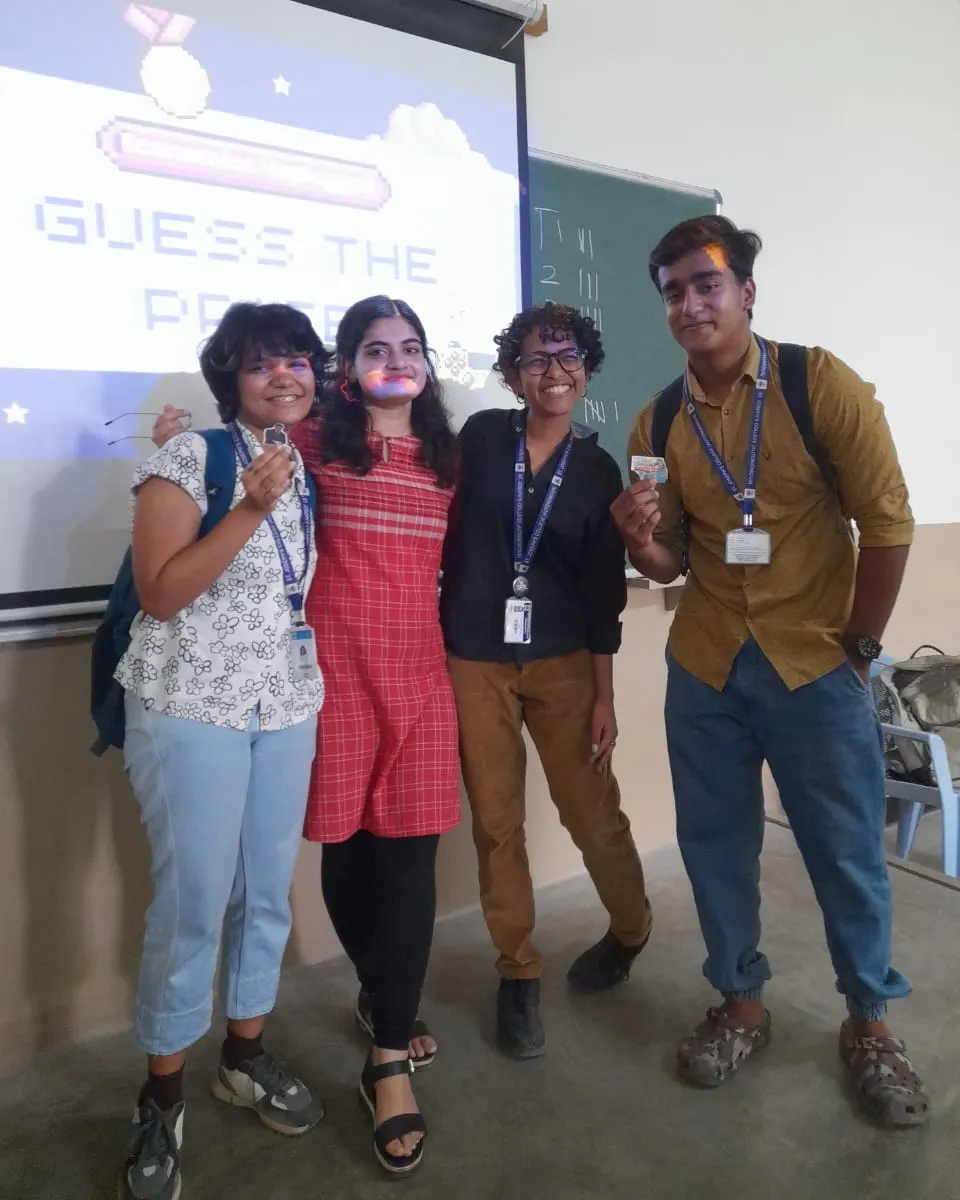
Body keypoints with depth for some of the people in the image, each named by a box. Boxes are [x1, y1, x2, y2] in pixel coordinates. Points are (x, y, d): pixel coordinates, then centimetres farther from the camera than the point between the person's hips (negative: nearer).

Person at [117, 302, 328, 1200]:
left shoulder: (309, 468, 12)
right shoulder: (188, 457, -8)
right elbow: (159, 594, -16)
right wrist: (251, 509, -21)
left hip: (288, 707, 6)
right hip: (191, 710, -6)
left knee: (268, 890, 14)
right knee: (192, 901, -1)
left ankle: (246, 1057, 35)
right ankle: (161, 1099, 22)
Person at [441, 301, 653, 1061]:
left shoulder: (597, 470, 2)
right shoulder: (480, 437, 0)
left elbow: (602, 590, 3)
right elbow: (443, 532, 4)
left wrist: (605, 695, 2)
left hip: (562, 663, 0)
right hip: (474, 661, 0)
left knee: (593, 813, 6)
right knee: (496, 823, 7)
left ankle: (631, 929, 35)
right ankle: (519, 973, 25)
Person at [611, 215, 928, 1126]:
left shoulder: (821, 384, -9)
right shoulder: (657, 423, 1)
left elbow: (887, 524, -7)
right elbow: (672, 563, 5)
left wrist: (855, 647, -3)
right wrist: (639, 541, -17)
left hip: (816, 666, -3)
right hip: (704, 670, 3)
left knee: (846, 851, 10)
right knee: (714, 843, 12)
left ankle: (869, 1022, 33)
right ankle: (740, 1004, 34)